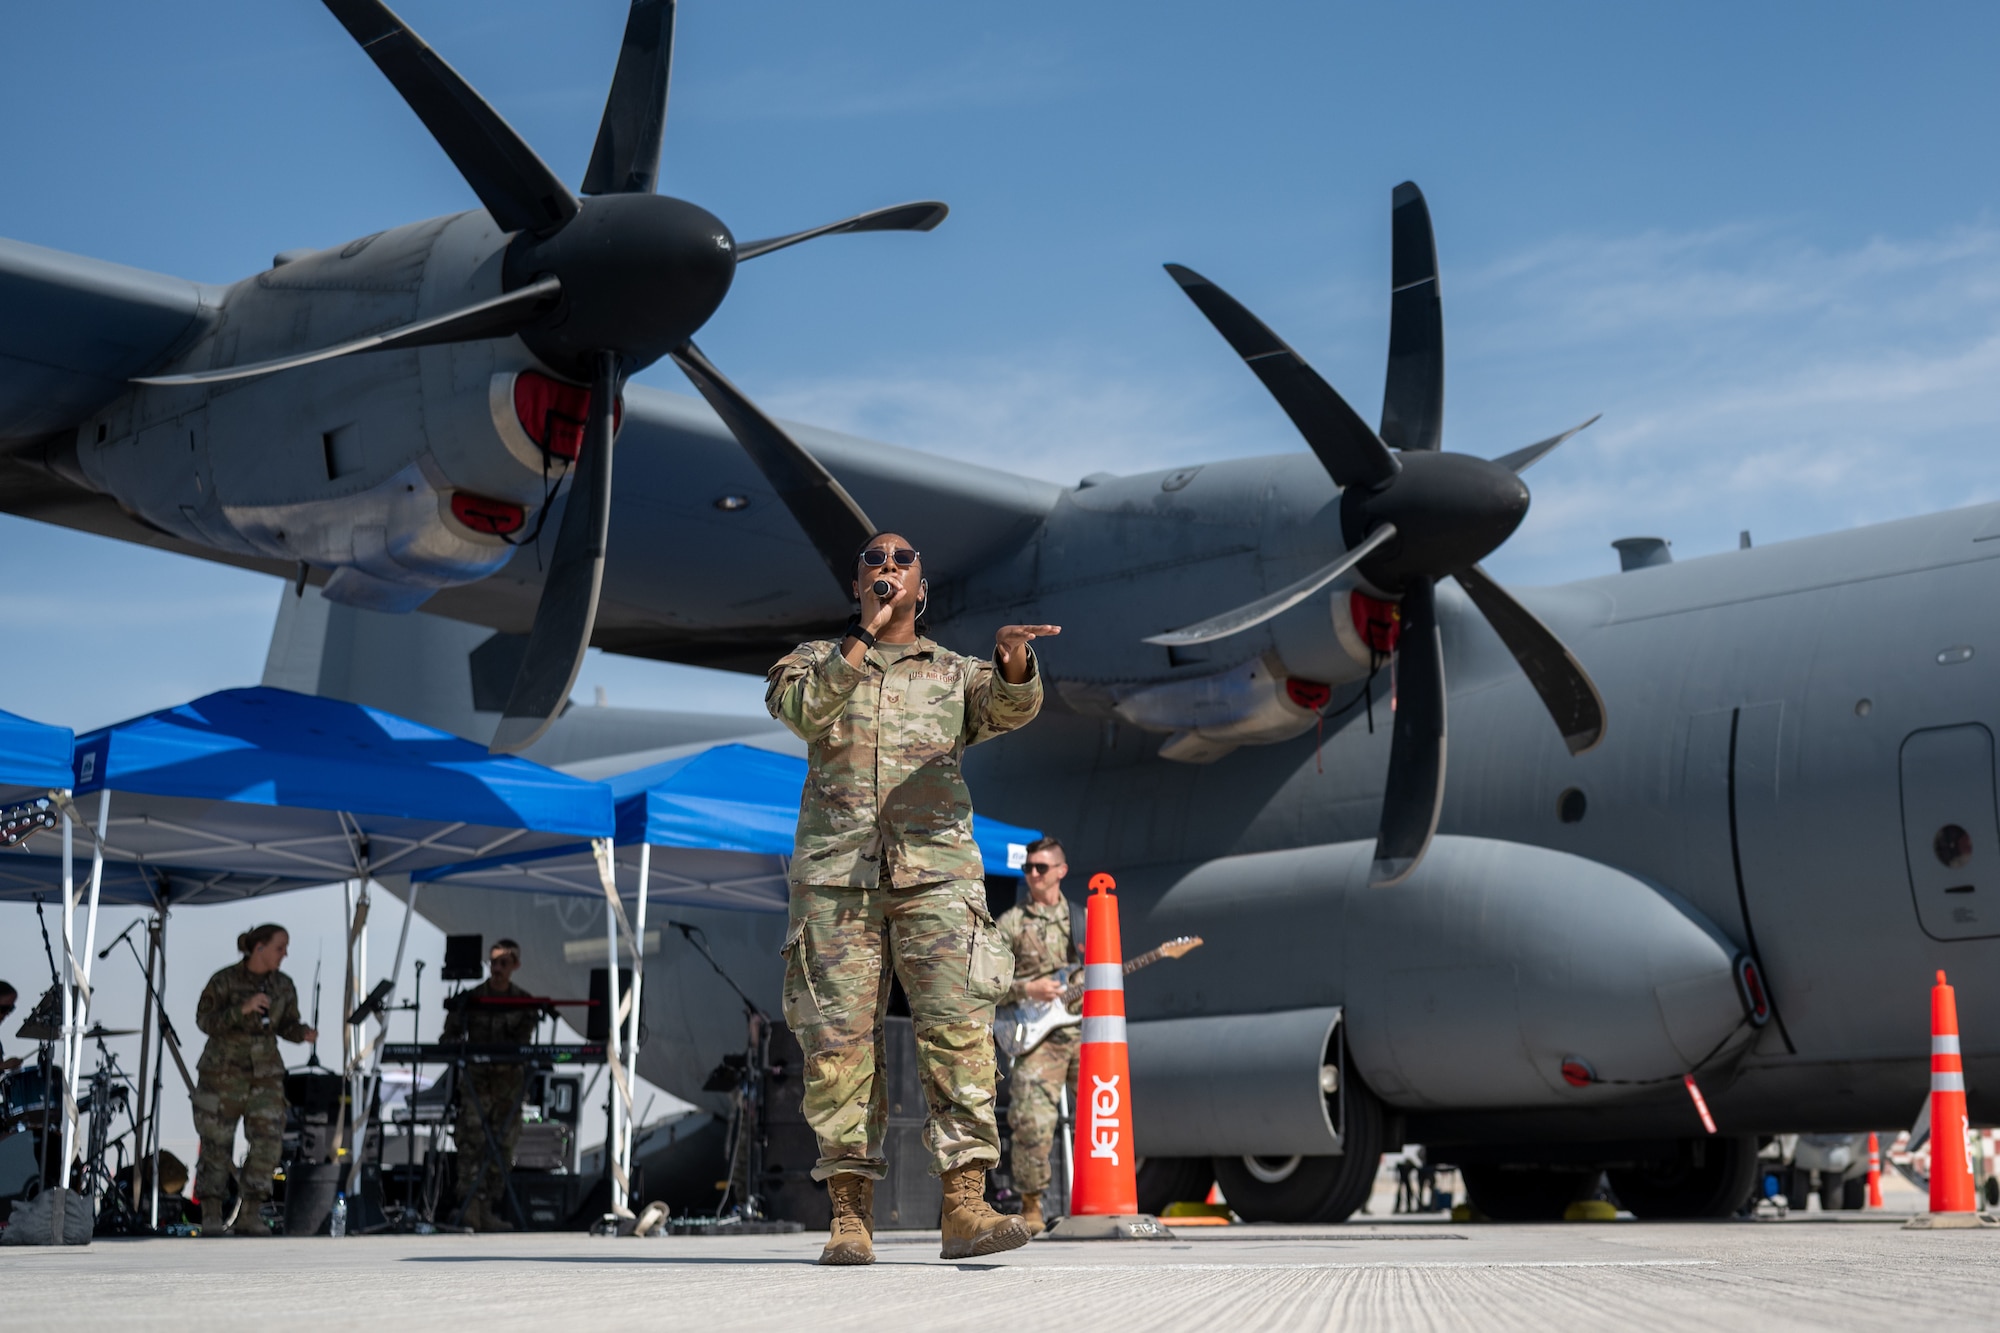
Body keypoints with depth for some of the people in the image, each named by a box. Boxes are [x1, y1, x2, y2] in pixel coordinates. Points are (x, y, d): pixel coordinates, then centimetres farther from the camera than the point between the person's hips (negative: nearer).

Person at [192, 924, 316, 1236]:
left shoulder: (283, 985, 1)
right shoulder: (224, 980, -11)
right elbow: (205, 1020, -15)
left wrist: (305, 1033, -12)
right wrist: (243, 1009, -28)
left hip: (265, 1072, 3)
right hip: (223, 1070, -3)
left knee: (268, 1142, -8)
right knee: (217, 1144, 0)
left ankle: (249, 1216, 0)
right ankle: (211, 1217, 10)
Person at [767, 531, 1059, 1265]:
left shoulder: (954, 673, 18)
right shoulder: (817, 659, 18)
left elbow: (1010, 707, -4)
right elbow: (801, 708, -6)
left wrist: (1014, 657, -27)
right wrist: (863, 635, -13)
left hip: (936, 871, 0)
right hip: (835, 872, 0)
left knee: (960, 1026, -13)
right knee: (838, 1040, -4)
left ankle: (964, 1206, -15)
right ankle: (849, 1212, 1)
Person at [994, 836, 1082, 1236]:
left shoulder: (1084, 919, 18)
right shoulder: (1011, 923, 9)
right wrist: (1027, 989, -12)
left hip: (1085, 1032, 3)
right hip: (1037, 1037, -3)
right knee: (1032, 1122, -14)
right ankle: (1031, 1206, -1)